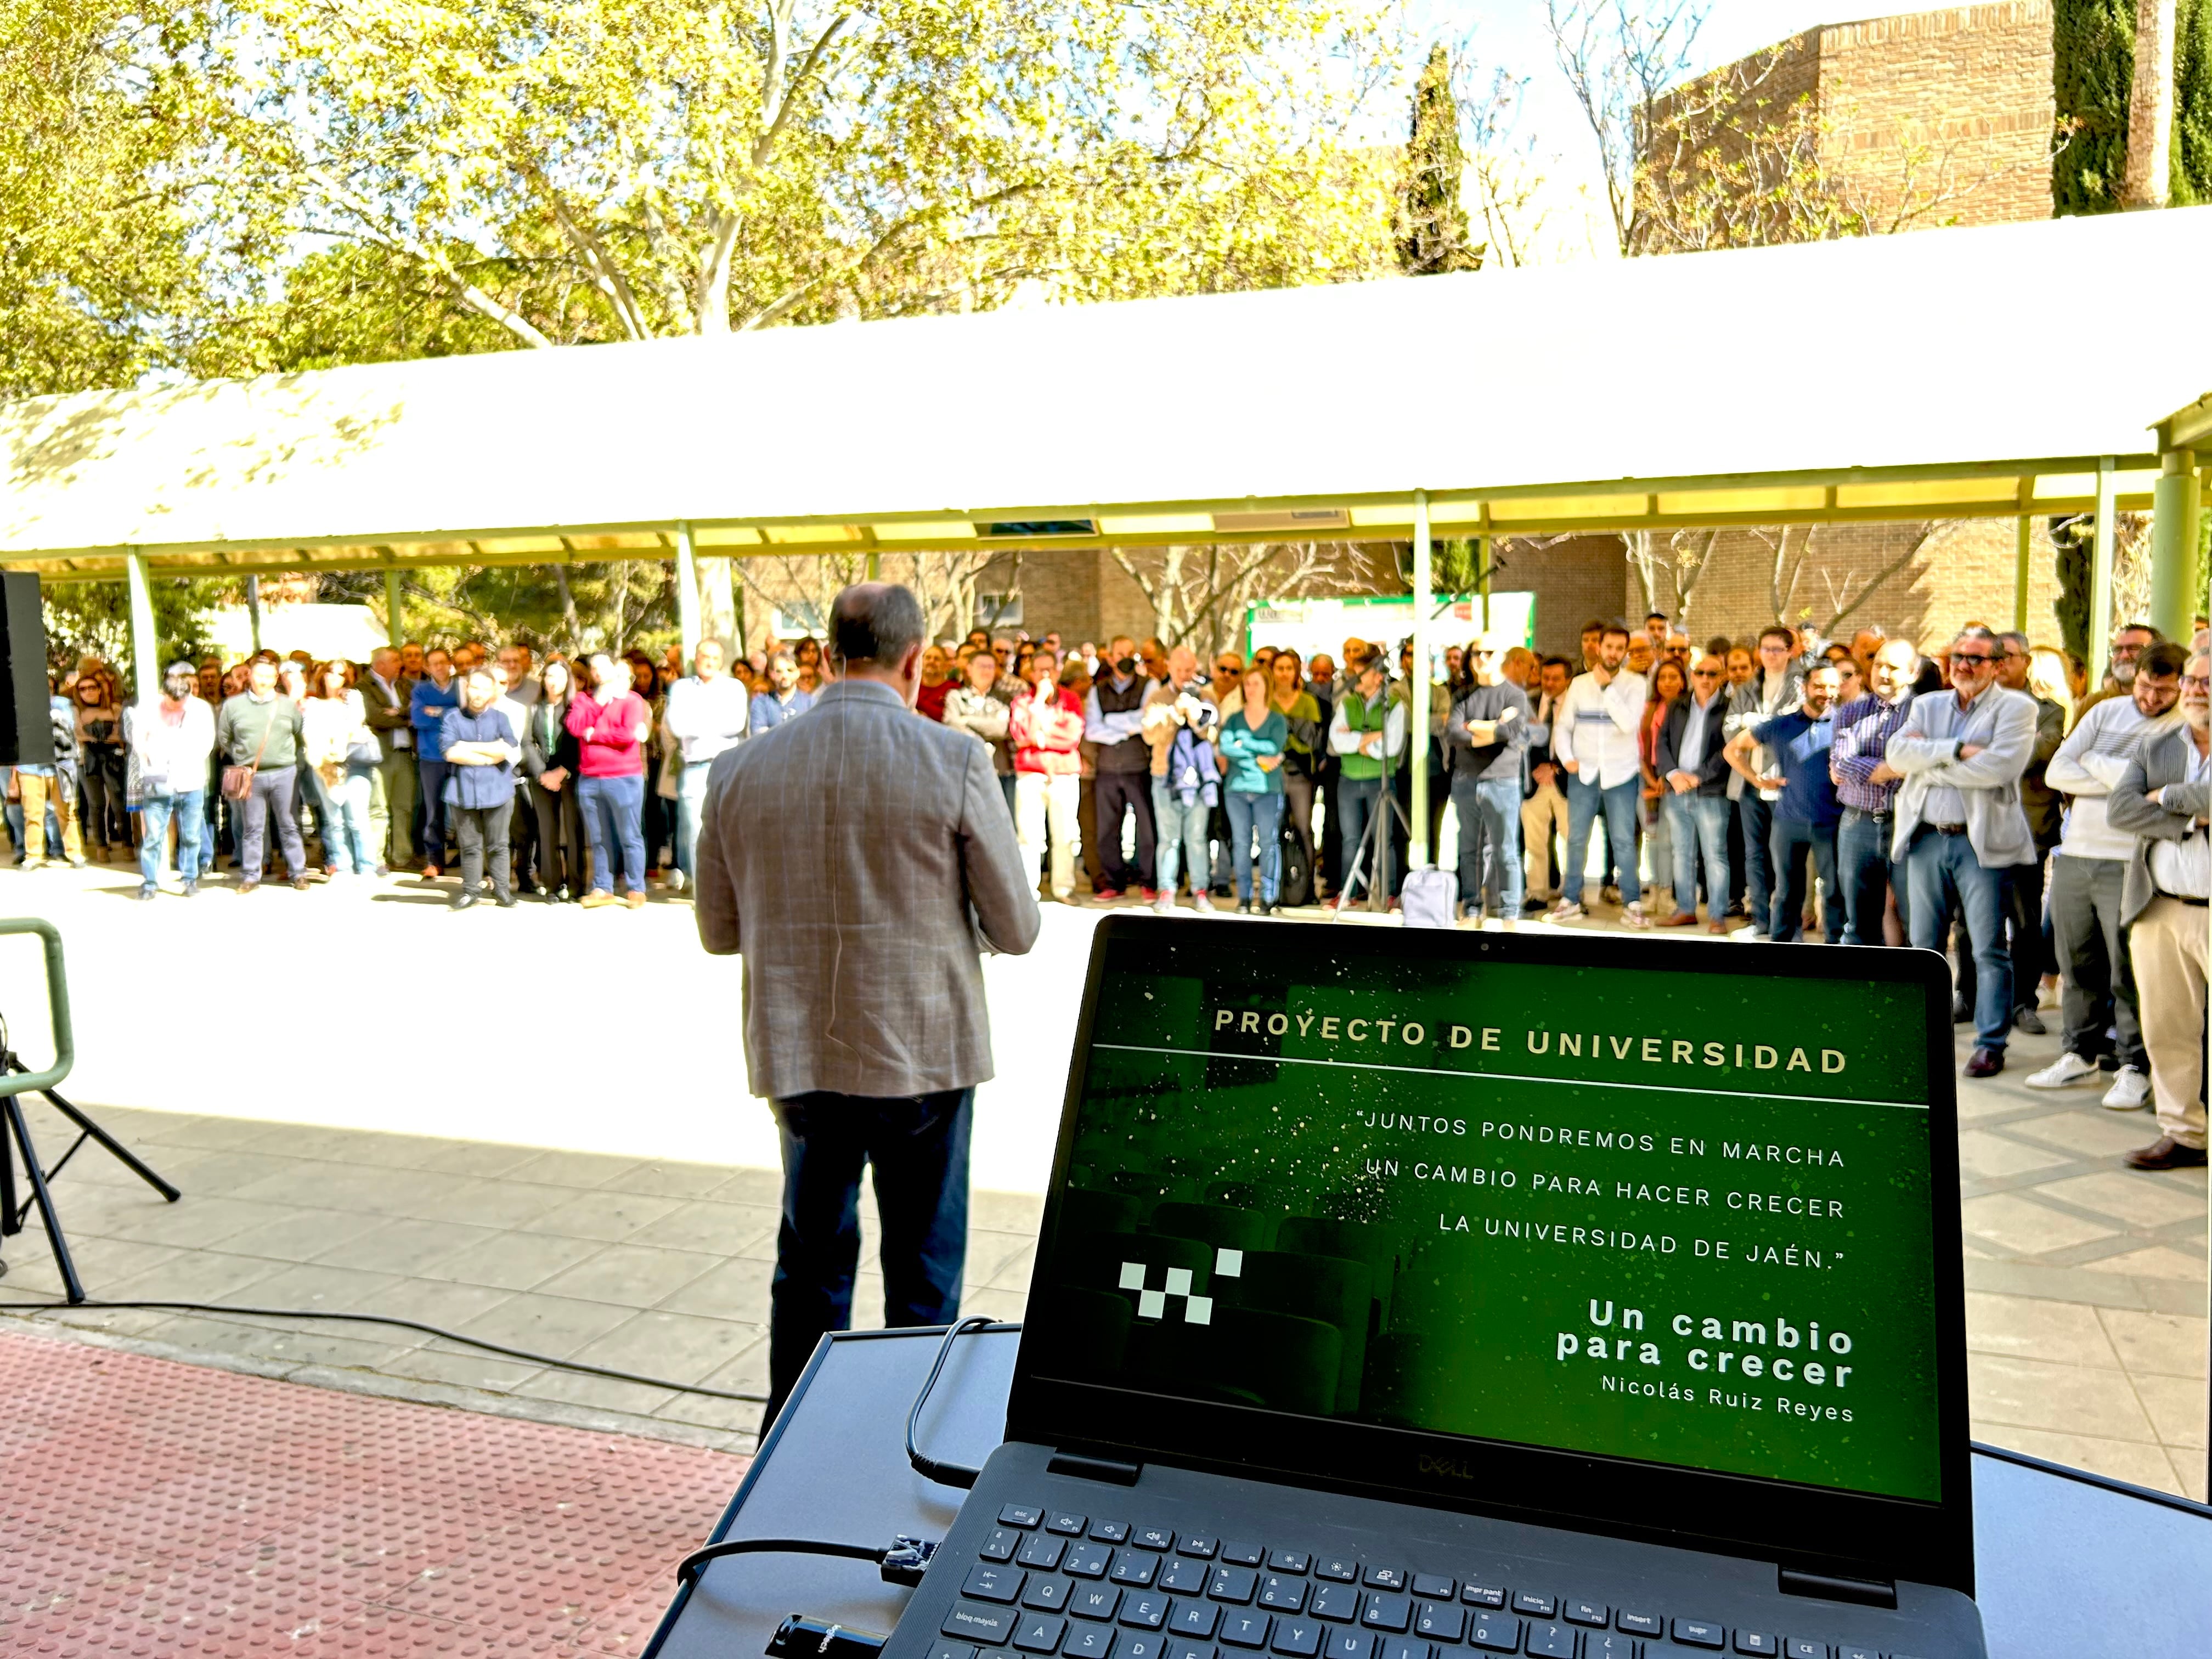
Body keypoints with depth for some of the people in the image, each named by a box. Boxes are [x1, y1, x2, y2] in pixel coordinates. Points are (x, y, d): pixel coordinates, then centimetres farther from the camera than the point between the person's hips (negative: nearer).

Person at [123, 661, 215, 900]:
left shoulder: (201, 709, 3)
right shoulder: (148, 708, 1)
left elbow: (207, 741, 8)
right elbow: (138, 739, 4)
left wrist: (193, 762, -4)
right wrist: (152, 765, -8)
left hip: (191, 783, 1)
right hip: (158, 784, -1)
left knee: (190, 836, 4)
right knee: (152, 836, -3)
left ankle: (191, 878, 17)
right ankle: (149, 882, 7)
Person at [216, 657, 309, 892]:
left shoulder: (288, 704, 6)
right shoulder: (233, 705, 4)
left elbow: (300, 734, 13)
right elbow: (223, 738, 12)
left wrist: (290, 757, 8)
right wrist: (241, 757, 8)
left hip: (283, 773, 0)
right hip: (250, 776, 0)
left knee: (288, 825, 6)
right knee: (253, 828, 5)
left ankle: (298, 873, 11)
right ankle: (250, 876, 12)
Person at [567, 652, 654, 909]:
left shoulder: (631, 700, 0)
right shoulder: (583, 699, 14)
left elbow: (628, 735, -13)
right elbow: (575, 727, -3)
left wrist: (594, 734, -4)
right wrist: (599, 701, -6)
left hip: (624, 778, -4)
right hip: (589, 779, 4)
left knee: (629, 837, -1)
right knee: (599, 839, 9)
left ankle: (635, 889, 5)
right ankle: (602, 888, 15)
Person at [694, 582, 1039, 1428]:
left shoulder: (738, 770, -3)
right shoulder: (955, 762, -12)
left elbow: (720, 932, 6)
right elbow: (1014, 930, -7)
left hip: (798, 1056, 3)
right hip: (922, 1051, -3)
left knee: (809, 1266, 18)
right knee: (924, 1274, 13)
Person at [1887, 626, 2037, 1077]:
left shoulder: (2016, 707, -1)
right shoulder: (1927, 704, 13)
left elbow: (1998, 766, -18)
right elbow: (1897, 752, -5)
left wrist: (1926, 763, -10)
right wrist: (1957, 749, -16)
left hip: (1982, 841, -4)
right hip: (1927, 838, 4)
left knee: (1989, 949, 0)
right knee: (1924, 945, 10)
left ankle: (1991, 1044, 8)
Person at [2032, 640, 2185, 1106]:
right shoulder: (2105, 712, 10)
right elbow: (2056, 772, 2)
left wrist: (2094, 762, -7)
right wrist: (2119, 781, -9)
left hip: (2128, 864, -5)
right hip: (2074, 855, 5)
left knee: (2130, 972, -1)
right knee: (2076, 964, 12)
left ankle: (2135, 1067, 11)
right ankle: (2080, 1054, 25)